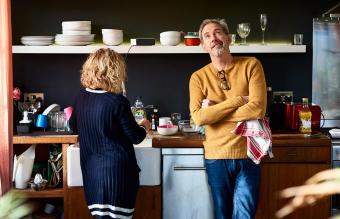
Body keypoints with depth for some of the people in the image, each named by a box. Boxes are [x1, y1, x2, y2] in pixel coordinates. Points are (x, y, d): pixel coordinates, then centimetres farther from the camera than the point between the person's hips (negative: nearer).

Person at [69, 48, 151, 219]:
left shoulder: (81, 97, 0)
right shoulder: (117, 102, -18)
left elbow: (74, 127, 16)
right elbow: (135, 137, -9)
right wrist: (144, 127, 11)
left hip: (91, 168, 6)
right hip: (116, 169, -6)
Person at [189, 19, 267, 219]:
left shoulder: (251, 65, -3)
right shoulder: (198, 77, 1)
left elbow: (258, 109, -15)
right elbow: (199, 118, -14)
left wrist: (214, 112, -10)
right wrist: (238, 100, -16)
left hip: (248, 155, -1)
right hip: (216, 157, 2)